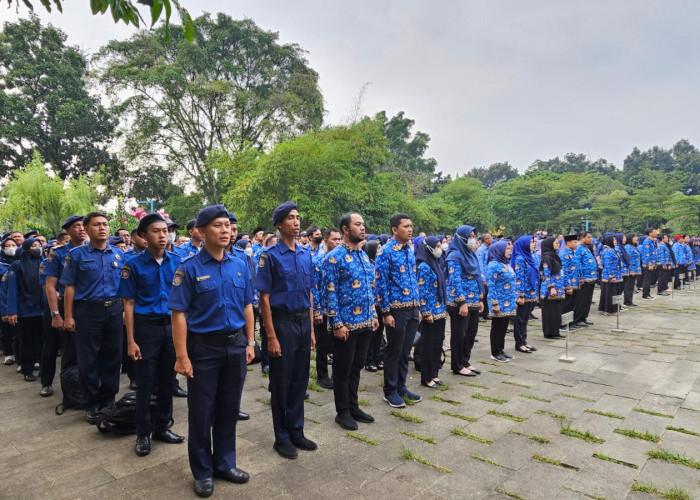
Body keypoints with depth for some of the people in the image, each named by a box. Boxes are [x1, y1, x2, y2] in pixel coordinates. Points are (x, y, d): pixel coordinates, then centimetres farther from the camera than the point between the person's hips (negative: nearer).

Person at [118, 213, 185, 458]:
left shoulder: (177, 261, 2)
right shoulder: (134, 264, -5)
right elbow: (129, 303, -5)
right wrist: (131, 341, -9)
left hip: (173, 326, 3)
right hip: (146, 327, -3)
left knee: (168, 382, 13)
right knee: (145, 384, 6)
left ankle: (162, 428, 29)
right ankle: (143, 434, 23)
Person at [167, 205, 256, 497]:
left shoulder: (240, 266, 3)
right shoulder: (189, 268, -10)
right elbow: (178, 313, -12)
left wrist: (250, 343, 7)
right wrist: (182, 356, -15)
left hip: (236, 346, 4)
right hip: (204, 347, -4)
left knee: (229, 408, 16)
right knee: (201, 412, 10)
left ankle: (225, 464, 34)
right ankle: (203, 471, 29)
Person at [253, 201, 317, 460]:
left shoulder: (306, 254, 6)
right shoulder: (270, 255, -10)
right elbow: (264, 297, -11)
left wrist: (311, 329, 10)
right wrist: (271, 336, -14)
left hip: (303, 322, 5)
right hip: (282, 322, -5)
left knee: (300, 380, 14)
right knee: (281, 382, 7)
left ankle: (296, 431, 30)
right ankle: (282, 437, 23)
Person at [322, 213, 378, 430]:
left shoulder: (364, 256, 11)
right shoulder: (334, 257, -12)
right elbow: (329, 292, -15)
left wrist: (374, 314, 13)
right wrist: (337, 323, -18)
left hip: (365, 322, 7)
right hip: (346, 323, -7)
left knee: (356, 367, 17)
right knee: (343, 369, 7)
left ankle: (353, 407, 32)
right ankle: (342, 412, 22)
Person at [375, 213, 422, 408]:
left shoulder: (410, 250, 11)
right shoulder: (385, 252, -12)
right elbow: (381, 283, -14)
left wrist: (418, 308, 15)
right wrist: (386, 312, -16)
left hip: (412, 308, 7)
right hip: (397, 309, -7)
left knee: (405, 351, 15)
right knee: (394, 351, 5)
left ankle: (401, 387, 29)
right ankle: (390, 391, 19)